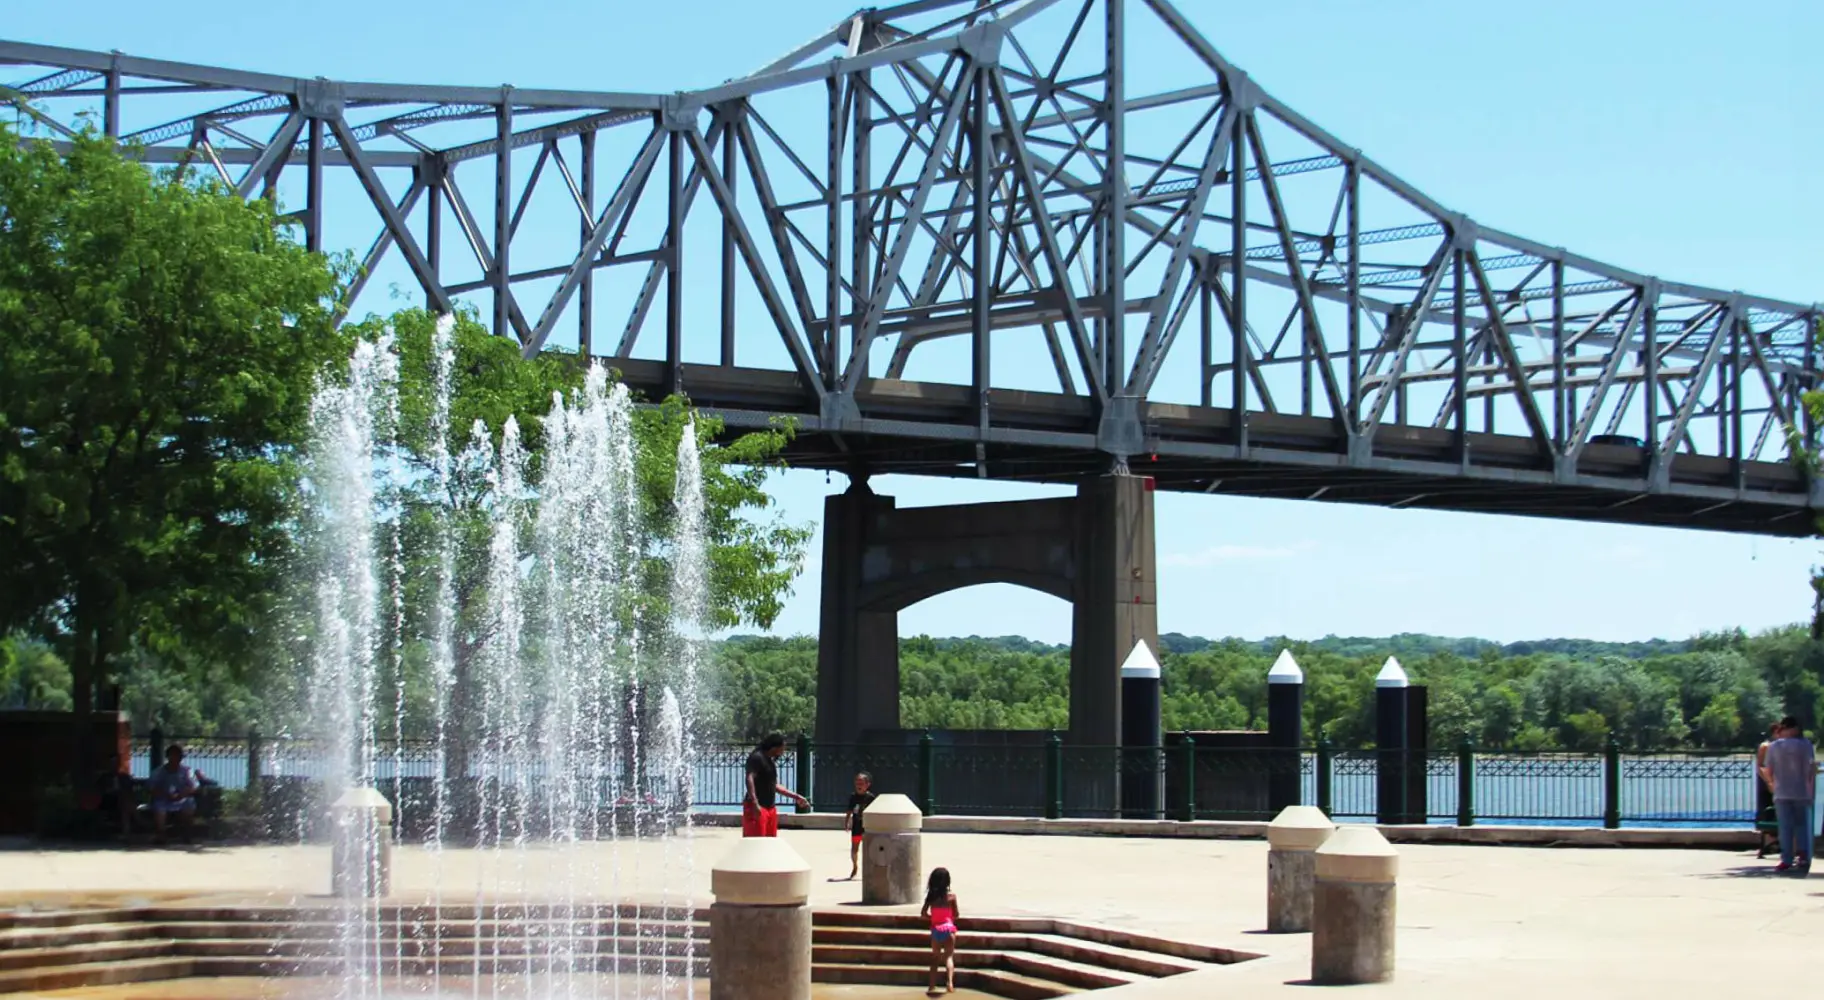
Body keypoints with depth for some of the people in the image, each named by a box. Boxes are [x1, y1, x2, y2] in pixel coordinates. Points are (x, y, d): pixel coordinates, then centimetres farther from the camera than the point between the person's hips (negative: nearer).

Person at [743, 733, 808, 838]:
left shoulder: (770, 761, 18)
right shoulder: (756, 757, -11)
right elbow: (750, 779, -23)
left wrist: (797, 797, 28)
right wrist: (755, 804, -33)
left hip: (770, 807, 10)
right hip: (757, 808, -10)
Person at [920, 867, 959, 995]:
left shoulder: (931, 896, 0)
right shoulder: (951, 896, -5)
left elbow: (923, 913, 1)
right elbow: (955, 915, 0)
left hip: (935, 930, 3)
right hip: (948, 928, -3)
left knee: (935, 958, 15)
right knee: (949, 956, -5)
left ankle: (932, 985, 15)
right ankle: (950, 982, -24)